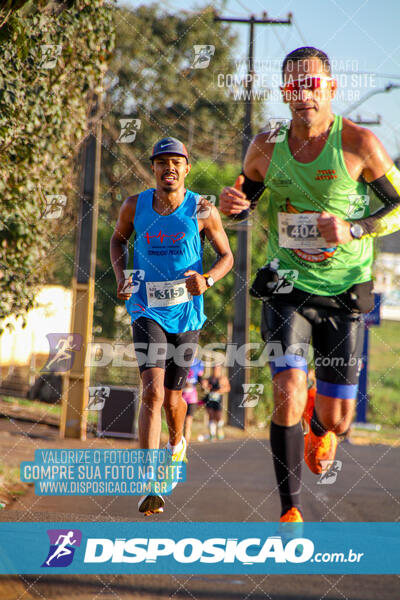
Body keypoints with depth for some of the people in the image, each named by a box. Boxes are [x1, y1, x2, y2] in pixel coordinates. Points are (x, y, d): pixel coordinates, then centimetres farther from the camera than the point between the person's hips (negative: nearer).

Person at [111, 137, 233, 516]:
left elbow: (226, 256, 3)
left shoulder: (203, 211, -7)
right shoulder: (134, 206, -4)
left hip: (186, 313, 1)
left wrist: (206, 280, -18)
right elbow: (118, 240, 16)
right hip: (147, 310, -1)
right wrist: (120, 277, -2)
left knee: (172, 398, 13)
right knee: (152, 391, -19)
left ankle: (177, 444, 50)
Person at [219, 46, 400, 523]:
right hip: (288, 287, 1)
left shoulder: (357, 143, -11)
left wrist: (352, 230, -21)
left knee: (337, 419, 5)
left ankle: (320, 428, 46)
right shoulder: (266, 146, -2)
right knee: (288, 395, -18)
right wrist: (232, 205, -10)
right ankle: (290, 511, -5)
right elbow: (246, 198, 15)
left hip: (344, 291, -1)